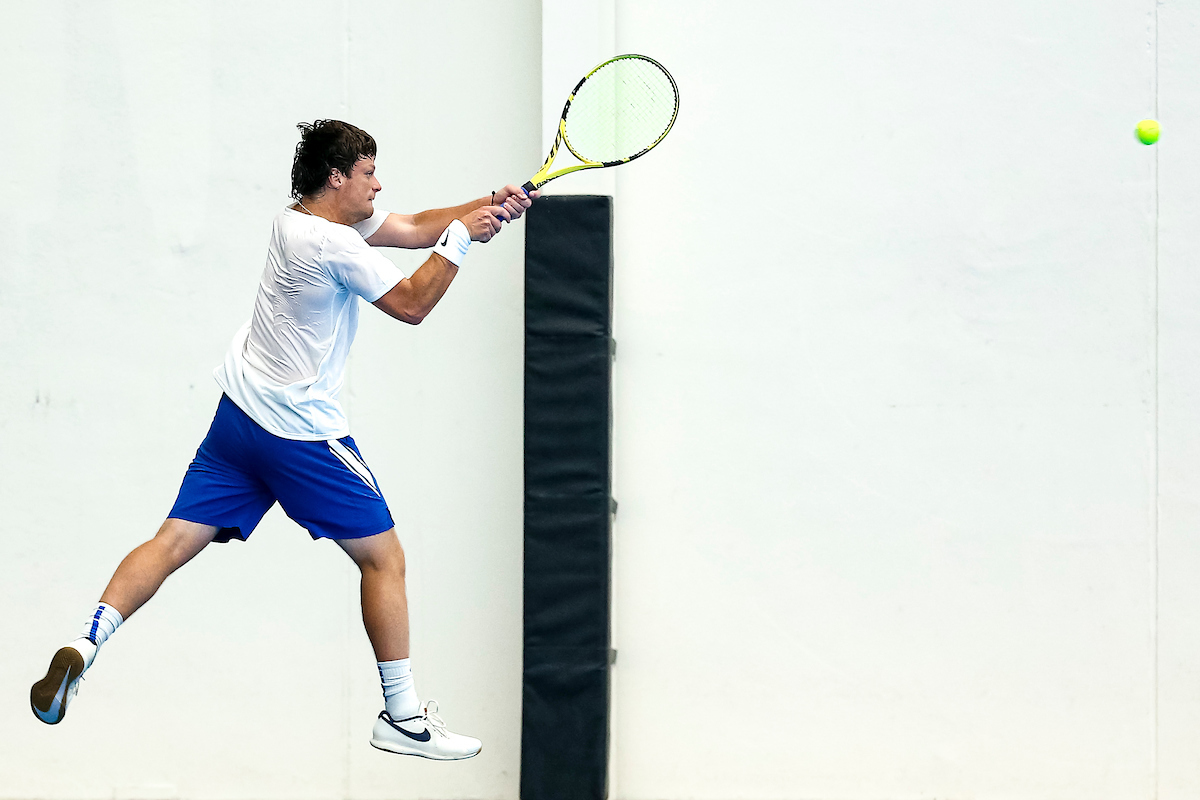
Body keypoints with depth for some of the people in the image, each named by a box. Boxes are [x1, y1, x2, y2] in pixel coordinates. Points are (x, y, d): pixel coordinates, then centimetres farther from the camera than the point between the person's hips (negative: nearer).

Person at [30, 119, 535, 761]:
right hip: (303, 434, -8)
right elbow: (412, 304, -11)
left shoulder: (298, 216, 11)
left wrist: (485, 206, 5)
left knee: (171, 544, 2)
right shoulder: (335, 244, -17)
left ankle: (84, 645, -18)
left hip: (238, 418, 8)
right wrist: (461, 235, -7)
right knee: (383, 558, 5)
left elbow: (413, 228, 16)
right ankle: (402, 718, 9)